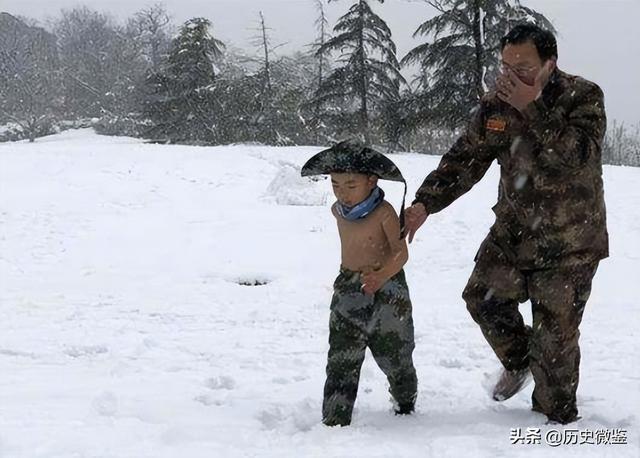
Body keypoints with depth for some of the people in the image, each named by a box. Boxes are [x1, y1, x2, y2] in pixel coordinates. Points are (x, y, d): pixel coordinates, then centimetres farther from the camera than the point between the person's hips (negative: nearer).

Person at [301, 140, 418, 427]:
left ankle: (406, 401, 37)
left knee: (393, 354, 10)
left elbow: (401, 252, -23)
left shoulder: (384, 213, -18)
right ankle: (335, 419, -8)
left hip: (386, 288, -4)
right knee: (341, 359, -6)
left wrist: (381, 275, -39)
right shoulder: (338, 210, 2)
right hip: (348, 290, 5)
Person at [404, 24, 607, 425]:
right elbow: (463, 160, -4)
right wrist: (425, 203, -18)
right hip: (513, 232, 5)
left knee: (556, 332, 0)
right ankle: (518, 361, 36)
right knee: (484, 298, 8)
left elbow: (577, 157, -32)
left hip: (569, 243, -5)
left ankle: (557, 417, 18)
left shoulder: (583, 98, -17)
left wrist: (532, 108, -36)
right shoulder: (495, 106, -4)